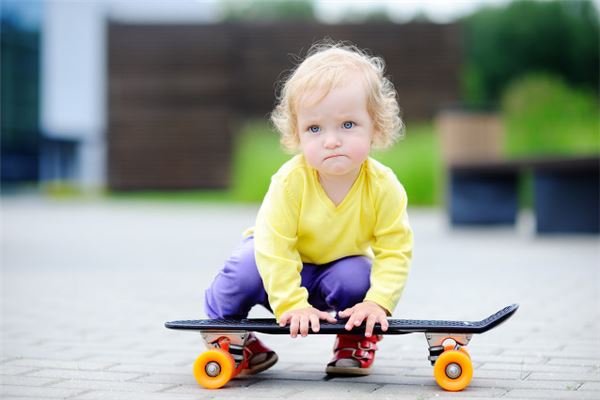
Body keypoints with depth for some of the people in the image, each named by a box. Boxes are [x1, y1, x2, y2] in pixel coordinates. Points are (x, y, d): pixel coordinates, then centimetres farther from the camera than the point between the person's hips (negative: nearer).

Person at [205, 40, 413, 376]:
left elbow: (395, 251, -21)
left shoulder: (384, 187, -25)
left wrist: (377, 302, -33)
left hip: (341, 265, 2)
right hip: (284, 269, -1)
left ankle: (357, 339, 4)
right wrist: (292, 304, -37)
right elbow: (273, 245, -31)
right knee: (245, 268, -30)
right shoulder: (291, 181, -30)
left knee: (357, 276, -30)